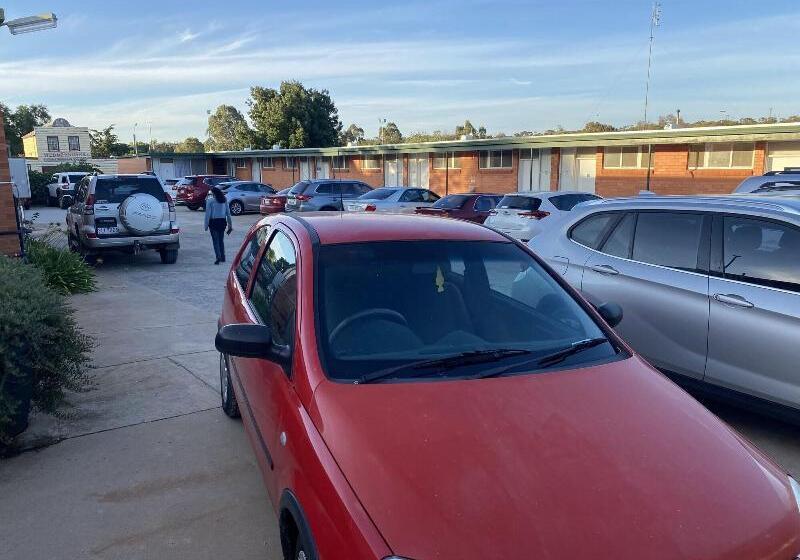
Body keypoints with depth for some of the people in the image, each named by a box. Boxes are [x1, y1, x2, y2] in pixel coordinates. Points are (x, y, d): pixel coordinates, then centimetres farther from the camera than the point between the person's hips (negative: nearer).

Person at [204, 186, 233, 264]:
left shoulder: (210, 200, -8)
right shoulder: (224, 199, 5)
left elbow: (208, 213, -8)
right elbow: (228, 212, 7)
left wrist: (206, 225, -3)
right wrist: (230, 223, 12)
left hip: (214, 222, -4)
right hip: (222, 221, 4)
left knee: (215, 240, -1)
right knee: (221, 240, 14)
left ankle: (218, 257, -12)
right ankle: (223, 257, 18)